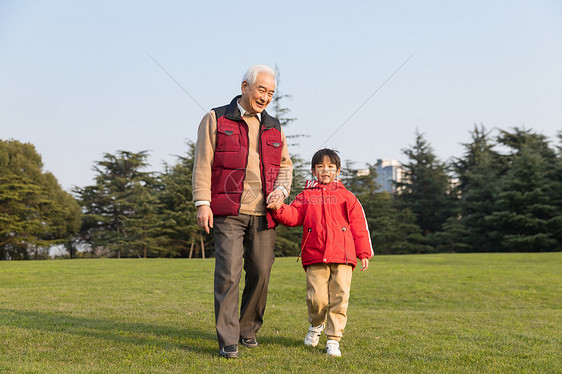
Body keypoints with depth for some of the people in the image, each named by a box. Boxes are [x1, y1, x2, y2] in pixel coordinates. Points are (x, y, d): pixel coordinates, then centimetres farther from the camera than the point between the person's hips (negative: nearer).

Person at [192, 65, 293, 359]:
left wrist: (281, 190, 0)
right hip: (228, 212, -4)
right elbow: (202, 164, 0)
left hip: (263, 214, 4)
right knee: (228, 273, -11)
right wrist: (202, 203, -8)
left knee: (260, 273, 4)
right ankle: (228, 341, -4)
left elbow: (285, 166, 21)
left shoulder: (274, 127, 18)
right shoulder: (216, 119, 5)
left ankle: (248, 329, 24)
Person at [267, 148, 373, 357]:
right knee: (317, 298, -7)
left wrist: (364, 253, 6)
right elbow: (293, 216, 2)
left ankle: (333, 339, 10)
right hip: (315, 256, 0)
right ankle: (316, 325, 25)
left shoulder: (347, 197, 14)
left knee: (339, 298, -2)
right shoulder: (306, 196, 15)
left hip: (342, 256, 1)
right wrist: (278, 209, -20)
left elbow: (359, 226, 12)